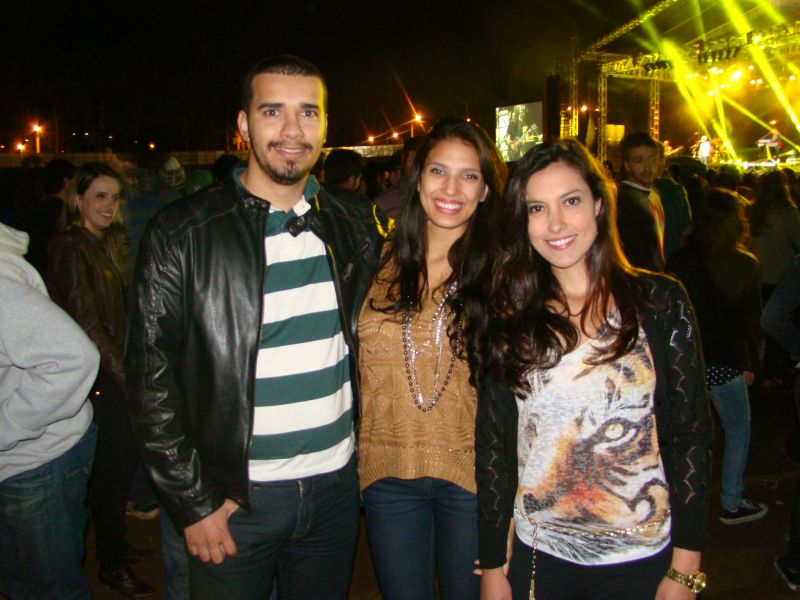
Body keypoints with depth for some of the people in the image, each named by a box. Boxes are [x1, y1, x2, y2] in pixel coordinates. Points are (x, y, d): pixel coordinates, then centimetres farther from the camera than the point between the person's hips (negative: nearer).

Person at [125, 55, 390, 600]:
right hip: (234, 497, -3)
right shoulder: (182, 233, -10)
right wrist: (194, 503, -9)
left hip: (335, 485, 4)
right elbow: (151, 383, -9)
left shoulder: (353, 226, 1)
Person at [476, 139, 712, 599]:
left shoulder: (659, 301, -7)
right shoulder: (510, 317, -3)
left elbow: (690, 436, -5)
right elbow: (493, 444, 0)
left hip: (641, 560, -1)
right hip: (537, 554, 2)